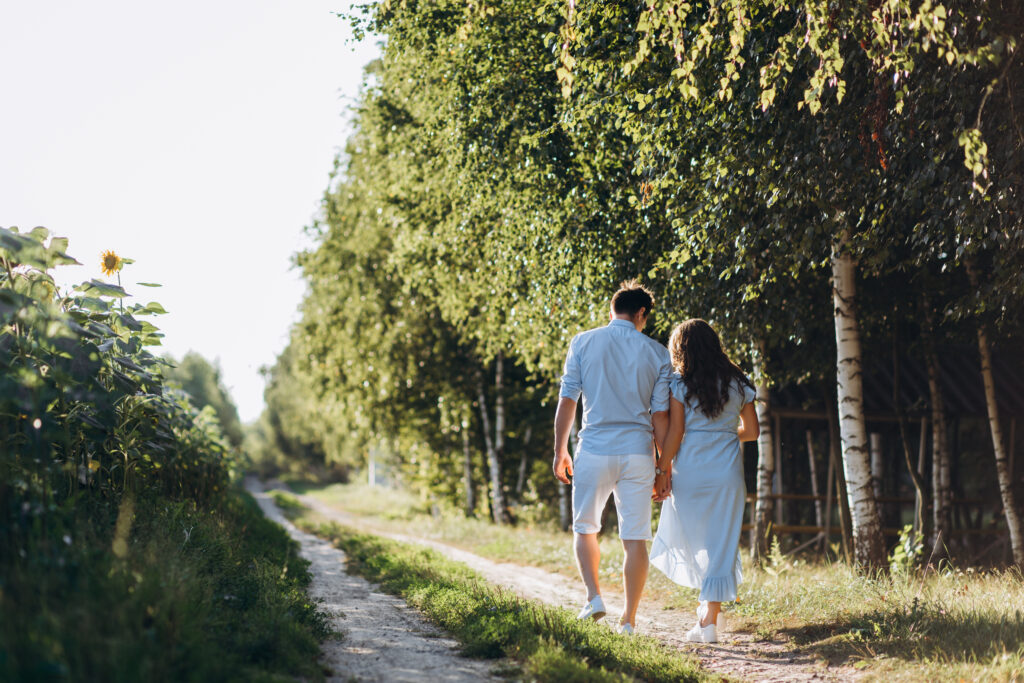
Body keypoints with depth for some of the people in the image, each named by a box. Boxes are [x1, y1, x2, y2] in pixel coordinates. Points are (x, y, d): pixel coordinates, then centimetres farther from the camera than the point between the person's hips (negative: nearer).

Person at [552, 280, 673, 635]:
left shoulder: (583, 343, 2)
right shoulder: (657, 353, 4)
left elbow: (567, 401, 0)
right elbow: (660, 416, 2)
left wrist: (560, 451, 9)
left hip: (594, 451, 0)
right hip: (638, 453, 1)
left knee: (584, 528, 17)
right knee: (635, 539, 5)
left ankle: (594, 596, 0)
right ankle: (628, 620, 5)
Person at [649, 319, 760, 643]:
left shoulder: (680, 384, -4)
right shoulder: (738, 383, 6)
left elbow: (674, 433, -7)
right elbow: (752, 431, 11)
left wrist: (662, 472, -1)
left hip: (689, 473, -2)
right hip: (727, 474, 2)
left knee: (687, 537, 18)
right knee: (721, 544, 4)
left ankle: (708, 599, 14)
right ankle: (710, 619, 0)